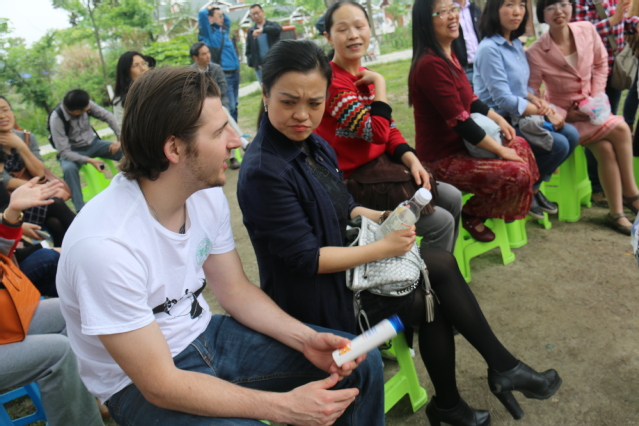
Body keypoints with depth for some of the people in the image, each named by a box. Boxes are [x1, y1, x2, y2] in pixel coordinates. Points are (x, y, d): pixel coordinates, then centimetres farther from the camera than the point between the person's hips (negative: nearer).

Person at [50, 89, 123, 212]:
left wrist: (121, 139, -20)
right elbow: (64, 152, -25)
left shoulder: (87, 104, -20)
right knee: (68, 168, -36)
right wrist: (89, 160, -36)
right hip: (73, 151, -4)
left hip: (93, 143, 4)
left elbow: (108, 116, -9)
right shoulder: (56, 119, -26)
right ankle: (81, 210, -27)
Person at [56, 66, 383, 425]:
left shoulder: (207, 195, -9)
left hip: (204, 335, 6)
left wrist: (306, 338, -12)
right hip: (140, 385, -5)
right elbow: (159, 384, -25)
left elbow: (236, 290, 3)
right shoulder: (105, 244, -31)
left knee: (361, 365, -1)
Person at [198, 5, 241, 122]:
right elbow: (202, 14, -18)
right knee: (230, 107, -9)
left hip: (235, 72, 8)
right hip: (224, 74, -8)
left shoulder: (223, 30, 18)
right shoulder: (209, 32, -3)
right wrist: (208, 8, 3)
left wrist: (221, 12, 22)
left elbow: (227, 20, 40)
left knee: (234, 105, 11)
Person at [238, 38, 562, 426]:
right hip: (315, 295, -8)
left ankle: (502, 365, 18)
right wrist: (384, 247, -20)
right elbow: (306, 259, -26)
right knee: (428, 301, -3)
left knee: (443, 265, 2)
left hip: (341, 257, 8)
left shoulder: (316, 147, 1)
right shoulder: (263, 173, -27)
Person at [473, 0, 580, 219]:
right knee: (558, 145, -17)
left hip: (520, 117, 9)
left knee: (571, 135, -3)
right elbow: (504, 99, -21)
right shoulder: (489, 49, -18)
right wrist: (546, 112, -14)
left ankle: (533, 187, 13)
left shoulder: (516, 44, 10)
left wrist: (535, 99, -5)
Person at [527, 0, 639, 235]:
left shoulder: (587, 30, -5)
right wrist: (564, 114, -17)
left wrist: (596, 96, -1)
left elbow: (601, 63, 11)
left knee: (606, 148, -20)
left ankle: (616, 213, -4)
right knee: (620, 129, -20)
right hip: (564, 114, -4)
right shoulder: (536, 53, -18)